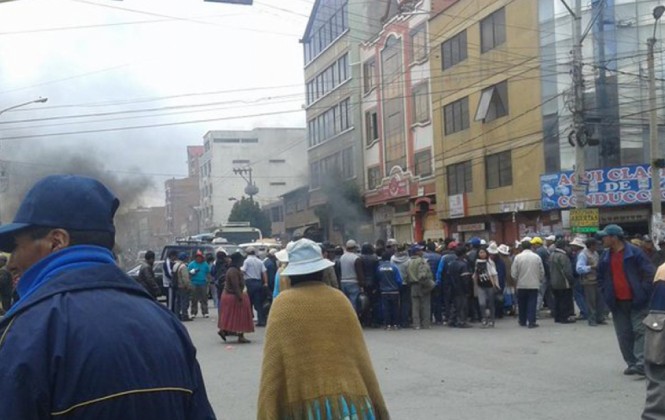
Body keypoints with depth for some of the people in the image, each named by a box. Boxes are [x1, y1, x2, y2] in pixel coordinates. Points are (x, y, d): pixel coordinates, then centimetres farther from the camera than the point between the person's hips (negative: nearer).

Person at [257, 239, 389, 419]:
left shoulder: (283, 304, -1)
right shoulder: (339, 299, 6)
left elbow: (273, 363, -5)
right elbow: (360, 356, 6)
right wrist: (377, 404, 13)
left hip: (302, 401, -2)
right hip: (347, 399, 2)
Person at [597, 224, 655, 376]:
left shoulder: (634, 253, -9)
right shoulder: (605, 256, 8)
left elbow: (649, 272, -9)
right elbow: (601, 277, 20)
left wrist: (643, 292, -13)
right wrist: (606, 294, 9)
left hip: (636, 301, -6)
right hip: (617, 303, 6)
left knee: (639, 331, -9)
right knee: (624, 335, 7)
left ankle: (641, 363, -12)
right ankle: (631, 363, 14)